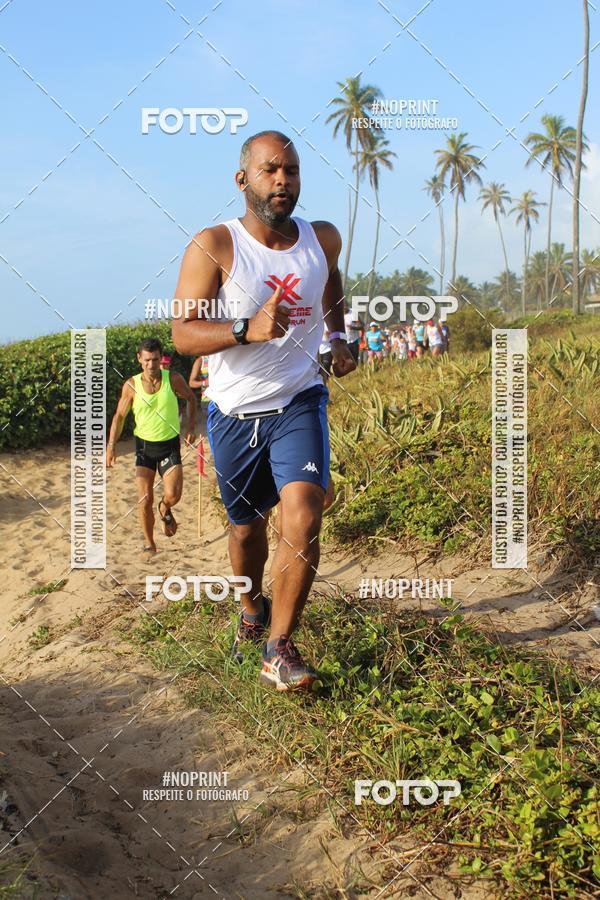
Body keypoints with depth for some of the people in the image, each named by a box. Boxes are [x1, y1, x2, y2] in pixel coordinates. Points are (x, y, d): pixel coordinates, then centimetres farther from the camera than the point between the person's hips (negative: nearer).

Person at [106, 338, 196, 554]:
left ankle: (164, 510, 25)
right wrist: (111, 445, -6)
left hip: (170, 445, 0)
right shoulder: (131, 386, -8)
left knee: (173, 495, -12)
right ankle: (149, 543, 14)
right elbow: (120, 416, 2)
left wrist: (191, 427, 3)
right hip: (144, 446, 0)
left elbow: (190, 398, 11)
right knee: (145, 500, -4)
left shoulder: (173, 379, -8)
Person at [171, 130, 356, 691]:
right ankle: (253, 606, 47)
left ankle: (278, 650, -6)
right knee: (246, 526, 15)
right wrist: (247, 329, -35)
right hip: (234, 412, -1)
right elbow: (183, 334, -19)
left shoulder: (324, 240, 0)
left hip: (299, 403, 1)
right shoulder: (213, 247, -13)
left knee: (303, 516, -19)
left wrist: (338, 337, 13)